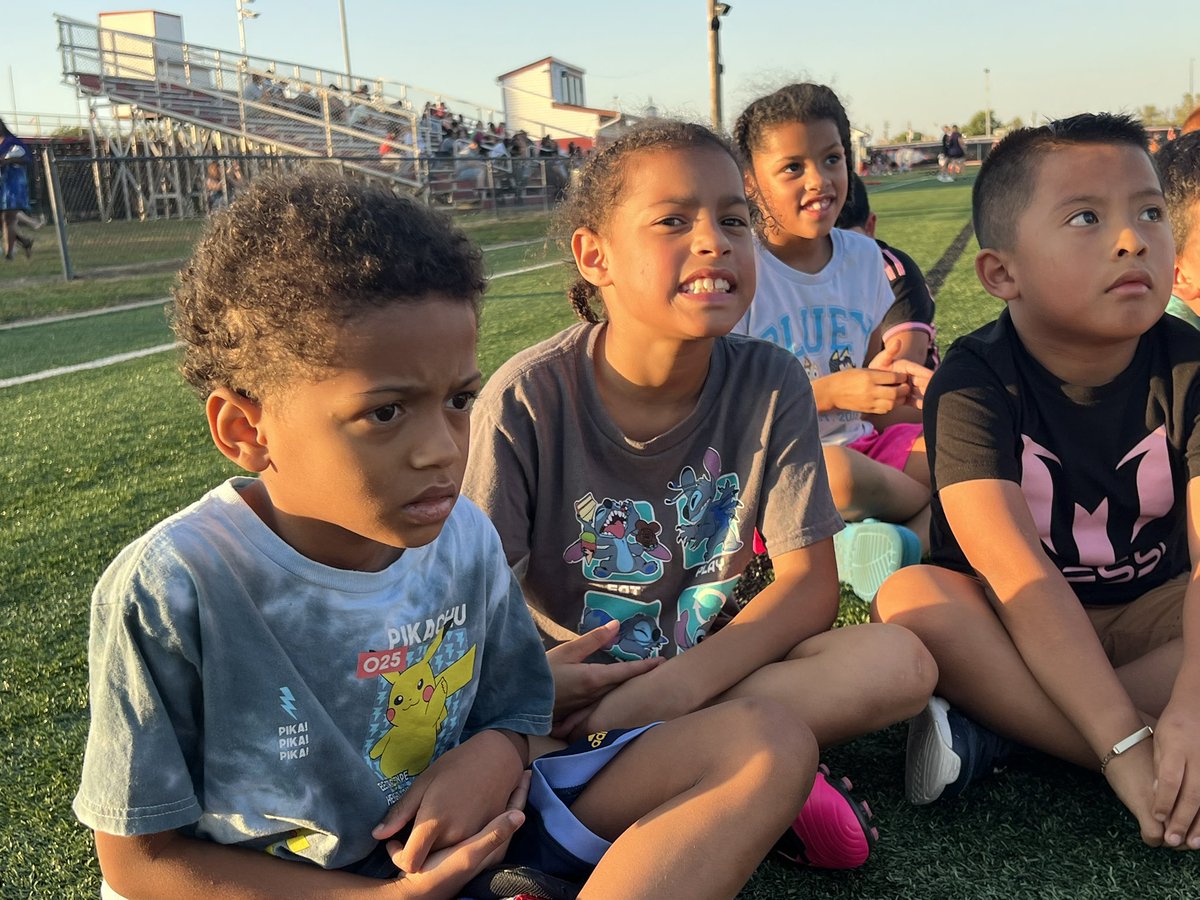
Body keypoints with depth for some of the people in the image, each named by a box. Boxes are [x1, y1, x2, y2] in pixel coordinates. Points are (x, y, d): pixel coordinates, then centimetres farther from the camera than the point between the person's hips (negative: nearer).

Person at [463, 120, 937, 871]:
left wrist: (676, 685, -26)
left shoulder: (771, 384, -10)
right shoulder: (529, 400, -17)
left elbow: (810, 584, -11)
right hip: (571, 678, -2)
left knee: (900, 662, -22)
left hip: (707, 663, 3)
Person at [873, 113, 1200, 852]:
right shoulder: (973, 383, -21)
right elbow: (1018, 575, -30)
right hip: (1012, 622, -3)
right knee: (911, 599, -33)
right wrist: (1126, 744, -36)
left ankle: (991, 728, -26)